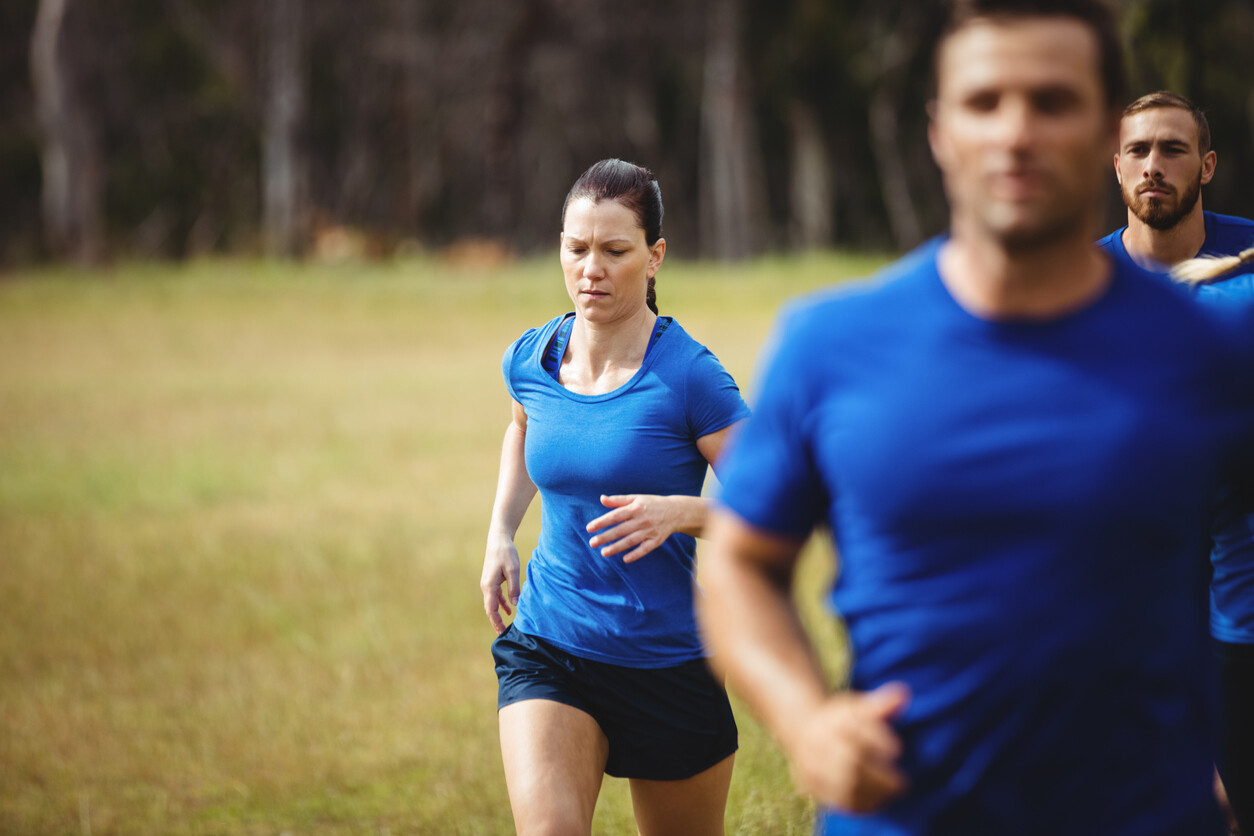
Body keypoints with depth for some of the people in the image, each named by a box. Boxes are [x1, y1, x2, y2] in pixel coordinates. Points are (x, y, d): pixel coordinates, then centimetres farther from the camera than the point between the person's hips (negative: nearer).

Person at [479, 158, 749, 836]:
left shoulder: (688, 375, -15)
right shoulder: (531, 360, 0)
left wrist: (676, 511, -29)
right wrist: (500, 533, 16)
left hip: (670, 663, -2)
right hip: (547, 651, 2)